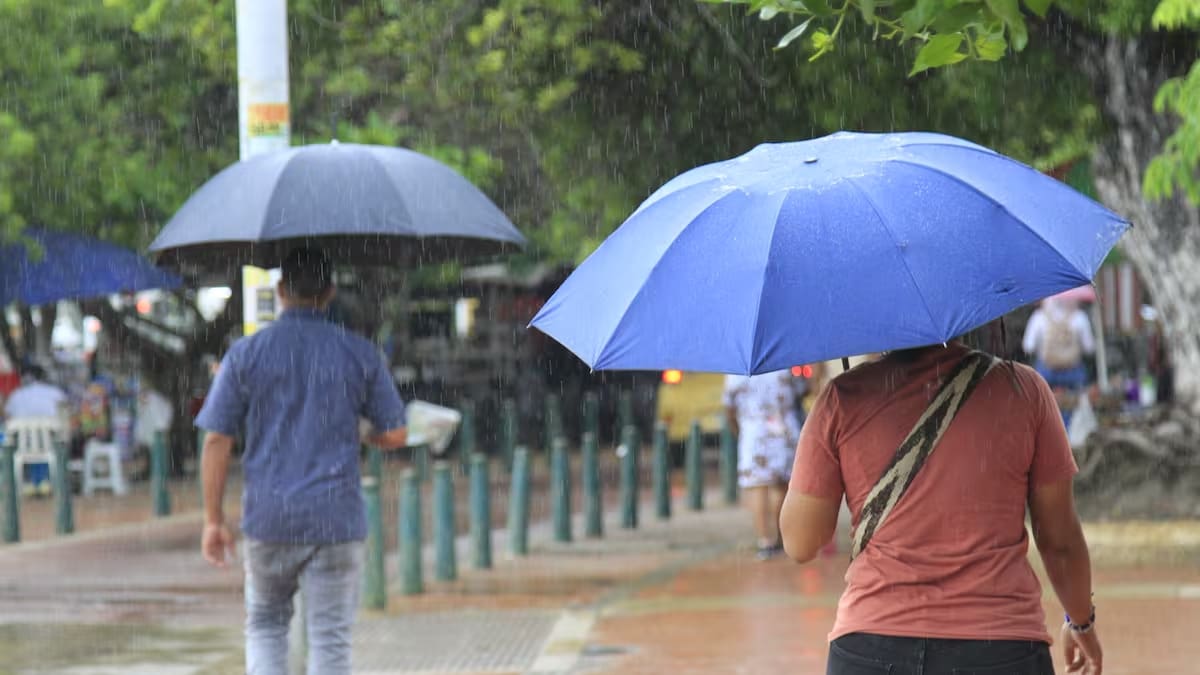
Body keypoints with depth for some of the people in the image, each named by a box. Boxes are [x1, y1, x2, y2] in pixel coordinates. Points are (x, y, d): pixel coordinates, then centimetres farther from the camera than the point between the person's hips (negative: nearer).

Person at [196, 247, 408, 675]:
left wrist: (213, 519, 3)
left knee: (265, 624, 17)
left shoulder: (246, 354, -1)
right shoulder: (360, 354, 0)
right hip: (337, 519, 0)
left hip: (268, 518, 0)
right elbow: (395, 435, 3)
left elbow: (217, 440, -3)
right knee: (330, 637, 4)